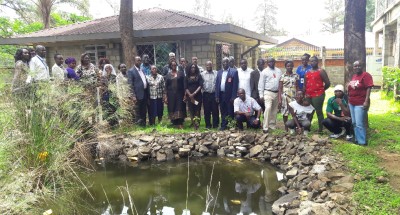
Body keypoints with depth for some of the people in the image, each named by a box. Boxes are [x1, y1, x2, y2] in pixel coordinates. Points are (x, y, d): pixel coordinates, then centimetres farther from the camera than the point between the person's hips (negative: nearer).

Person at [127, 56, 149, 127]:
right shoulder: (131, 71, -6)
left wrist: (148, 93, 11)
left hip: (145, 94, 7)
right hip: (138, 94, -7)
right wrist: (133, 96, -17)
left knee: (144, 111, 13)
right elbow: (130, 84, -11)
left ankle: (144, 124, 22)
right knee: (138, 111, 1)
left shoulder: (142, 70, 15)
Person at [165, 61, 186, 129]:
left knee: (180, 108, -6)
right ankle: (175, 123, 11)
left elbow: (184, 84, 1)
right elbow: (166, 86, 7)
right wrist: (166, 96, 1)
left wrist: (185, 94, -6)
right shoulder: (168, 75, 8)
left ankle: (180, 123, -5)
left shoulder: (181, 74, 4)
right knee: (172, 108, 2)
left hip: (179, 94, -2)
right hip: (171, 94, 2)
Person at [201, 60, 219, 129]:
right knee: (207, 110, 6)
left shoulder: (216, 73, 3)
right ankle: (208, 125, 15)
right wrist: (203, 90, -5)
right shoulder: (202, 74, 5)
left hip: (214, 94, -1)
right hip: (206, 94, 1)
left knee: (215, 110, 3)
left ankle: (215, 124, 13)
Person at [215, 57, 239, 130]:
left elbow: (235, 85, -7)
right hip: (221, 95, 4)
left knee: (230, 112, 1)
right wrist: (217, 96, 3)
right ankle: (223, 125, 17)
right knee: (223, 111, 9)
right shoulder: (219, 72, 11)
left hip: (229, 95, -4)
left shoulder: (234, 72, -3)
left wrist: (233, 97, -13)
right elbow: (217, 84, 10)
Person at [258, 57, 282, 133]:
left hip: (277, 93, 5)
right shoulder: (264, 72, -1)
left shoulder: (279, 71, 10)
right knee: (268, 108, -18)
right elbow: (261, 84, -3)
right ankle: (265, 127, -16)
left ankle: (272, 125, 22)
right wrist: (261, 95, -8)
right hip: (268, 93, -5)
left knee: (274, 110, 11)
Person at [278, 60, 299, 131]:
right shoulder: (282, 76, 0)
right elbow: (280, 89, -1)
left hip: (294, 96, 2)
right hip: (285, 96, -1)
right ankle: (286, 128, 12)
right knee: (285, 112, 2)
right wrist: (279, 99, -7)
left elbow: (297, 87, 10)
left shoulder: (296, 75, 7)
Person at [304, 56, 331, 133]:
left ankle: (320, 129, 3)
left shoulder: (321, 71, -4)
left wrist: (321, 90, 3)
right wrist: (304, 93, 9)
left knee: (319, 112, -3)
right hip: (308, 96, 6)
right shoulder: (307, 72, 14)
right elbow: (305, 85, 16)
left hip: (318, 95, -6)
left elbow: (328, 83, -6)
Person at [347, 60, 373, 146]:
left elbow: (368, 88, -16)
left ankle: (362, 142, 2)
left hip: (360, 104, -8)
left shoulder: (366, 75, -10)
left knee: (360, 124, -7)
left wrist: (366, 101, -22)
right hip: (352, 103, 8)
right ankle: (357, 139, 23)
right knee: (354, 123, 13)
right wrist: (349, 100, 17)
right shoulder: (353, 76, 13)